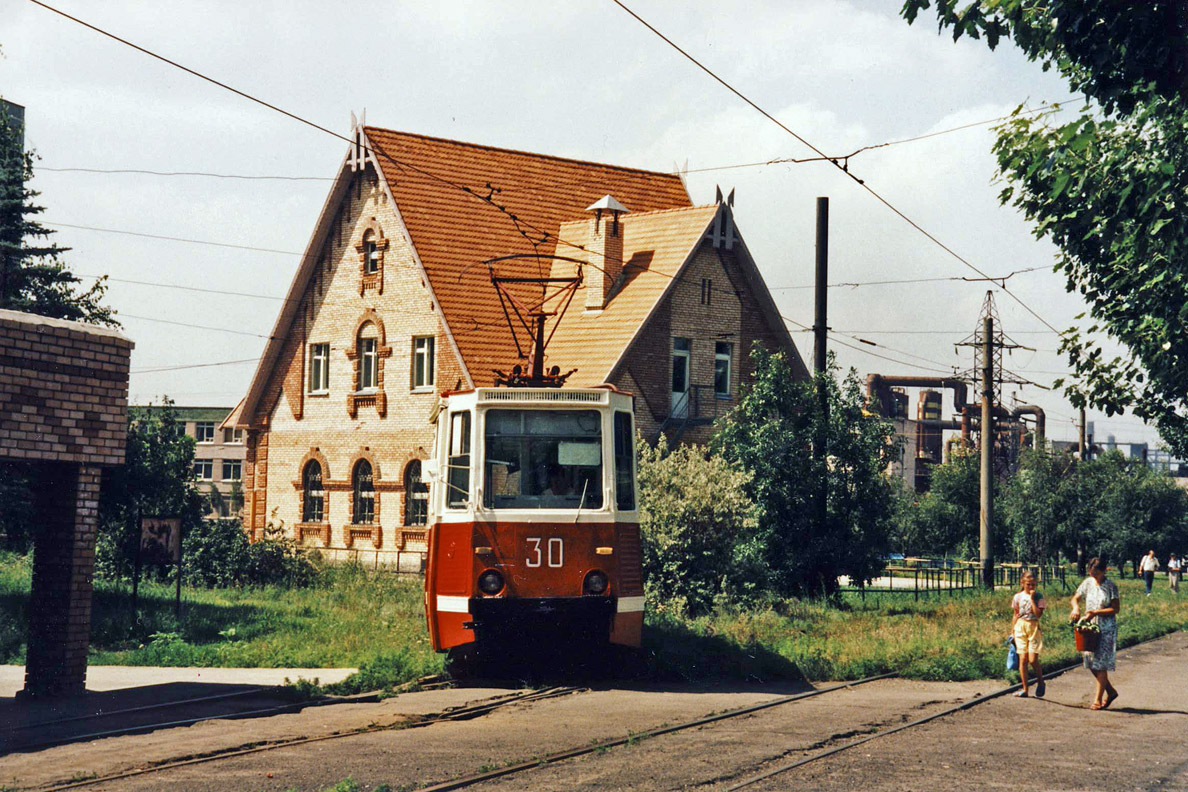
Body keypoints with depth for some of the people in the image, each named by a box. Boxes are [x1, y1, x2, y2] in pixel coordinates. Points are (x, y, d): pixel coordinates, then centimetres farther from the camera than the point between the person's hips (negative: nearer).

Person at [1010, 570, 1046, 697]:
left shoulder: (1038, 596, 0)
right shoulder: (1018, 597, 6)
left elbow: (1038, 614, -12)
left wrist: (1032, 599, -14)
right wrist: (1012, 632, 11)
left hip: (1034, 627, -2)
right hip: (1020, 627, 2)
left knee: (1033, 659, -10)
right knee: (1023, 659, -2)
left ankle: (1040, 682, 15)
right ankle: (1025, 689, 4)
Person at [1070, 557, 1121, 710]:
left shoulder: (1110, 586, -9)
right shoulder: (1087, 583, 5)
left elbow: (1116, 608, -10)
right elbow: (1075, 598, 11)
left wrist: (1096, 613, -19)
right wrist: (1076, 607, -12)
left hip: (1106, 629, -6)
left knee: (1101, 663, -6)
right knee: (1090, 662, 6)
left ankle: (1098, 699, 0)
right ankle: (1111, 691, 23)